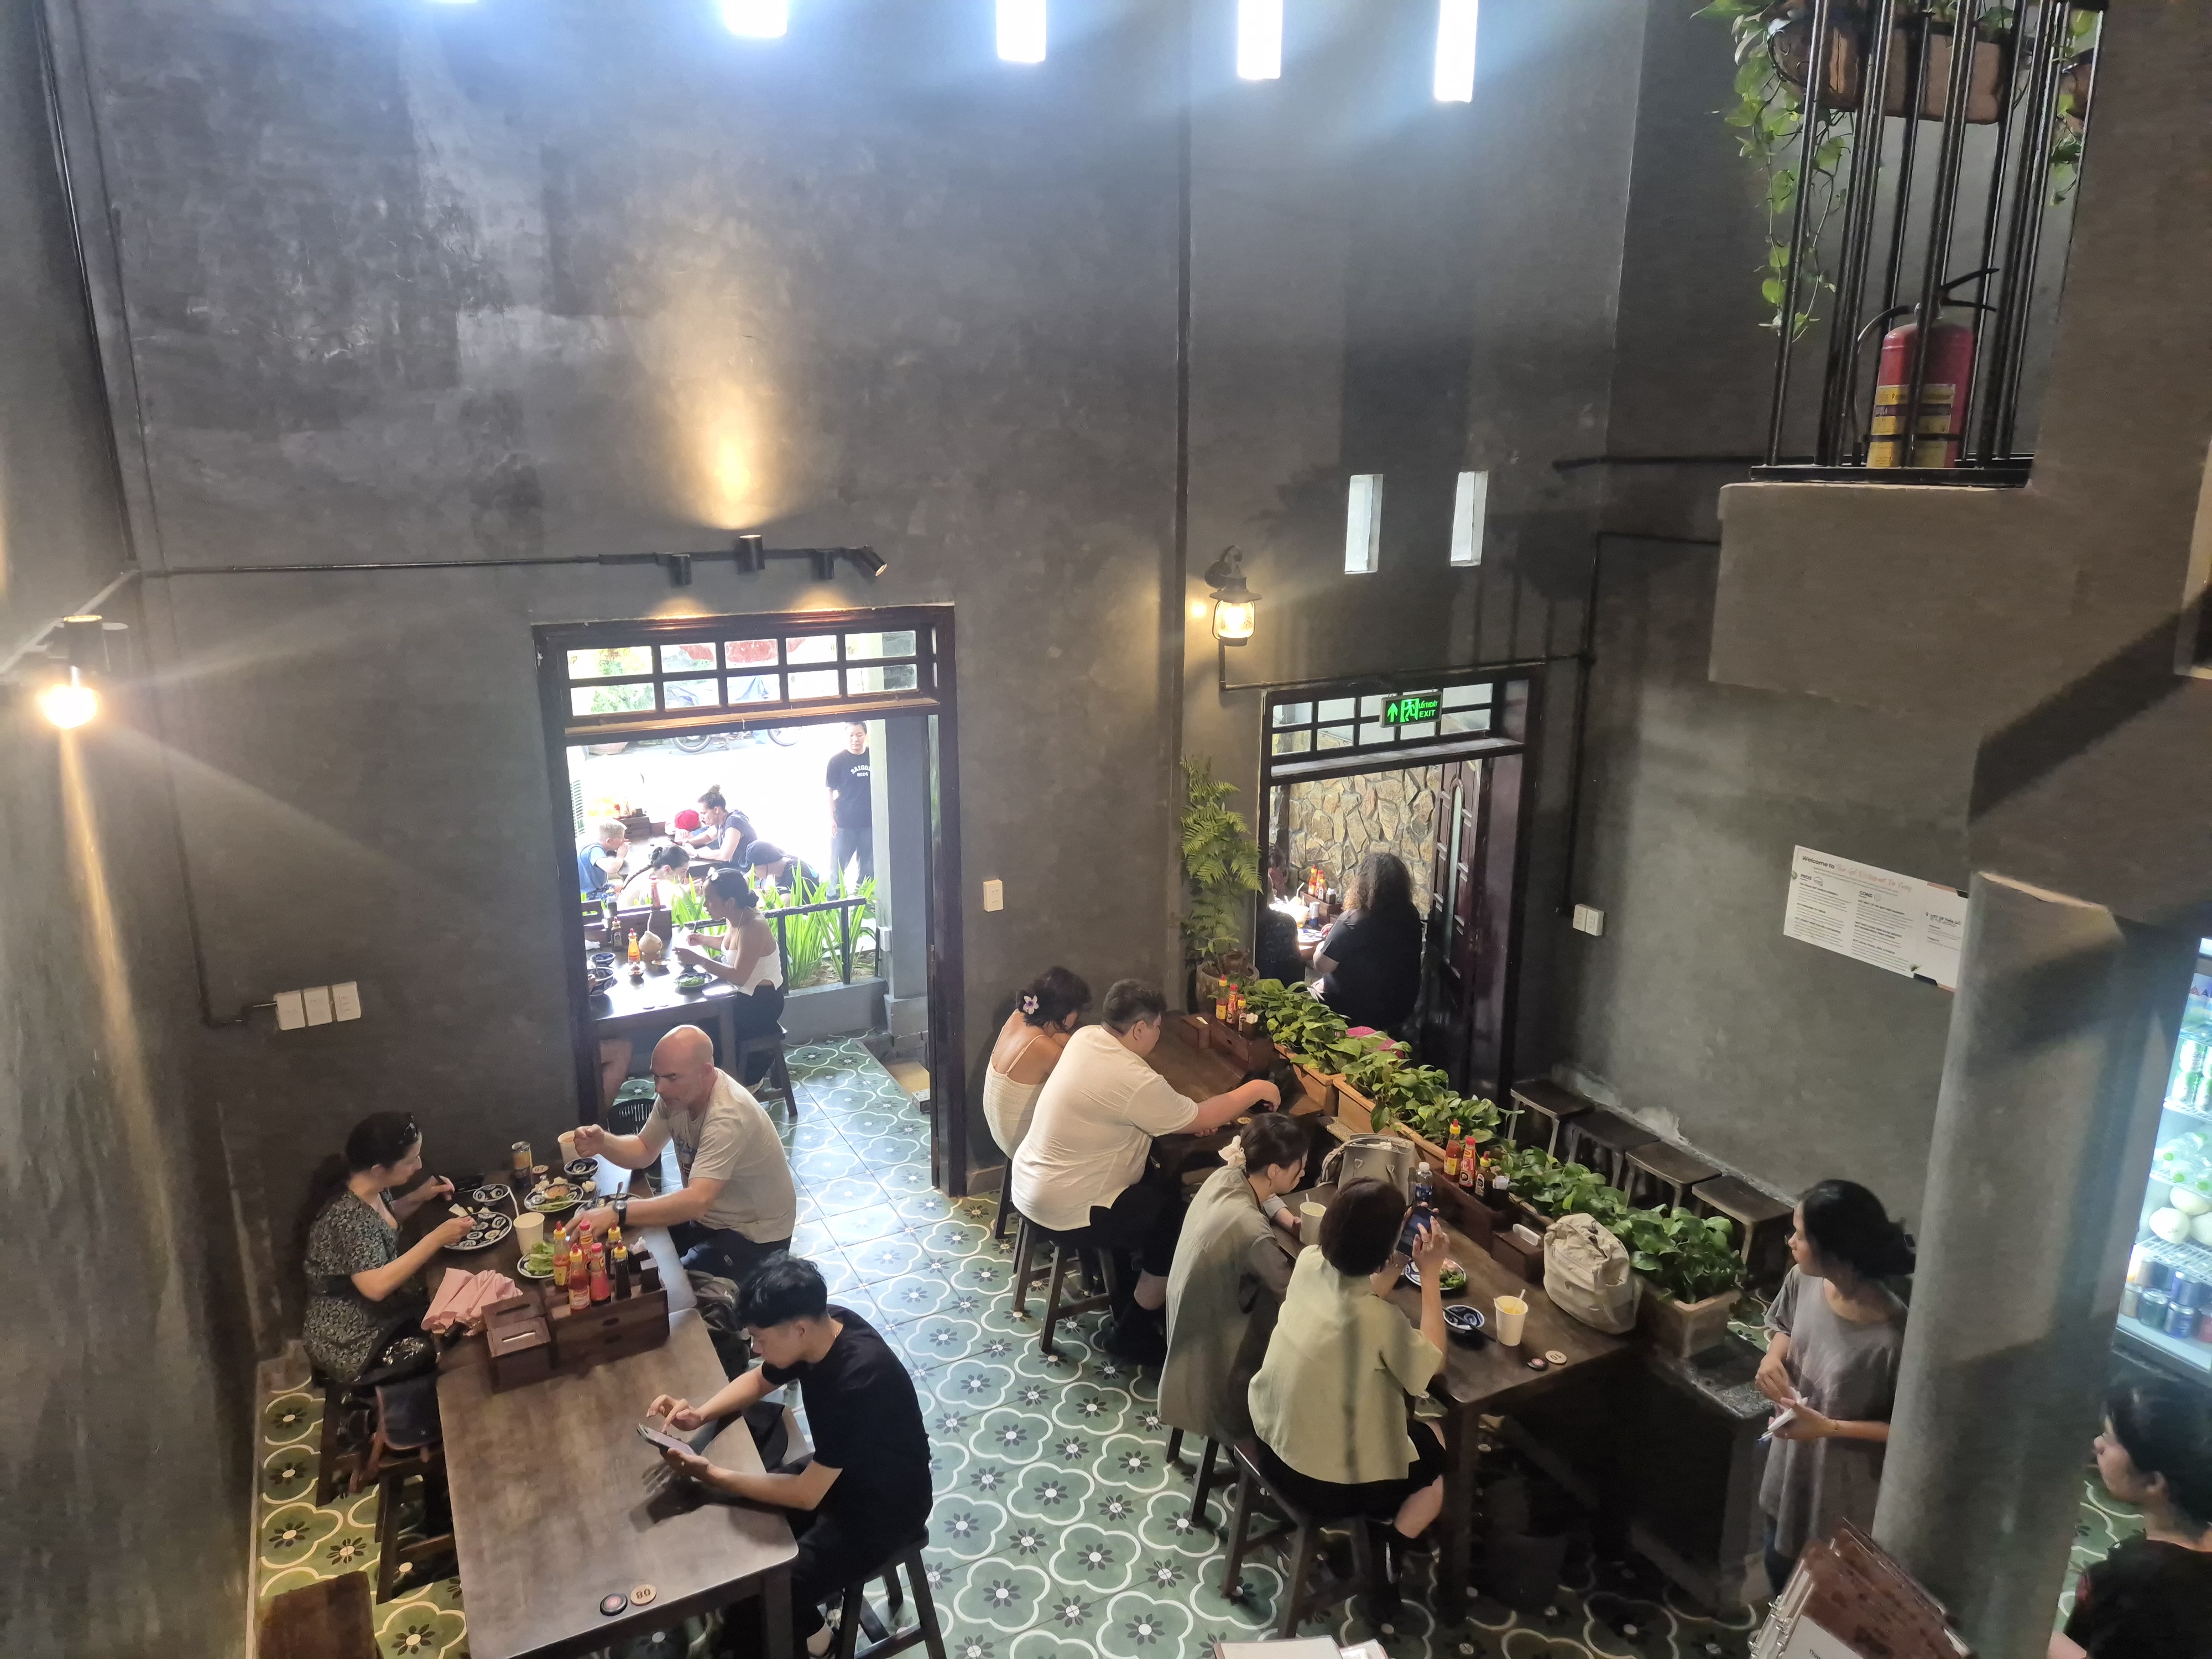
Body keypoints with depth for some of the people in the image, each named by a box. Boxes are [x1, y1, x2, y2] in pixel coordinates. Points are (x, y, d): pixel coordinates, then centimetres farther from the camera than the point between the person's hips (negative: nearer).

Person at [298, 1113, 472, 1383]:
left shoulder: (372, 1188, -6)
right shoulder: (346, 1216, -32)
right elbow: (376, 1286, -36)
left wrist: (418, 1198, -2)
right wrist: (437, 1238, -36)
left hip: (377, 1315, 8)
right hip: (353, 1345, -8)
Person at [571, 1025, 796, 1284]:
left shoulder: (728, 1117, -34)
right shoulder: (676, 1093, -9)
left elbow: (697, 1201, -44)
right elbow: (645, 1152, 4)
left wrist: (617, 1213, -52)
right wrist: (603, 1143, -17)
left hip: (754, 1233, -8)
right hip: (708, 1212, 8)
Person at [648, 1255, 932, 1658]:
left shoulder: (858, 1381, -38)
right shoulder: (821, 1327, -15)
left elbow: (806, 1495, -30)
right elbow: (759, 1381, 5)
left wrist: (707, 1473, -26)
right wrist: (701, 1414, -13)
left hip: (884, 1507, -8)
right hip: (836, 1471, 8)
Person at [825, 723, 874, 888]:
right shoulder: (837, 760, -4)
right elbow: (830, 791, -2)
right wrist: (831, 819, -8)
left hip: (870, 821, 3)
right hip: (844, 823, -2)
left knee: (869, 868, 9)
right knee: (837, 868, 2)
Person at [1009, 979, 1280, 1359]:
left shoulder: (1086, 1037, -2)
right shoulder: (1133, 1080, -28)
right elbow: (1201, 1120, -14)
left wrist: (1187, 1114, 2)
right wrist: (1255, 1090, 0)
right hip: (1066, 1208, -9)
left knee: (1166, 1184, 19)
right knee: (1180, 1226, 1)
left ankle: (1132, 1298, 31)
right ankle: (1133, 1331, 14)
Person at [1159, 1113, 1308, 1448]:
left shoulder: (1226, 1176, -12)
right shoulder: (1252, 1232, -36)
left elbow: (1266, 1197, 12)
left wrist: (1292, 1223, -5)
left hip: (1194, 1308, 7)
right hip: (1216, 1340, -7)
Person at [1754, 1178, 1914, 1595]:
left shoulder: (1893, 1339, -35)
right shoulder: (1802, 1281, -16)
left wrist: (1830, 1427, -28)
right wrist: (1773, 1356, -13)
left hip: (1845, 1495, -6)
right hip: (1791, 1468, 6)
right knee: (1780, 1569, 30)